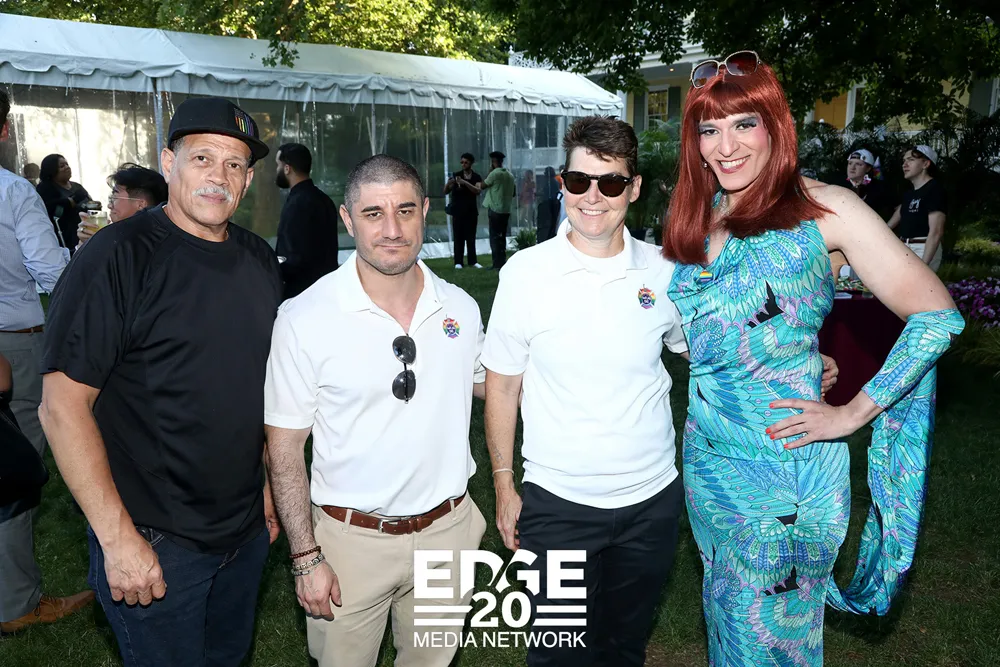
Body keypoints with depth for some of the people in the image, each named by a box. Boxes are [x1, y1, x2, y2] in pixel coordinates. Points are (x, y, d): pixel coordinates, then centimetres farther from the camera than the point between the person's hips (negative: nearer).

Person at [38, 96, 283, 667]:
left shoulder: (259, 260, 3)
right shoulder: (117, 258, -16)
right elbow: (63, 405, -17)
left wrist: (274, 482, 11)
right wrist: (117, 536, -19)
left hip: (247, 529, 6)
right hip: (154, 544, -6)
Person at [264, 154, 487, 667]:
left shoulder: (461, 307, -3)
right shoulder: (304, 318, -14)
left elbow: (487, 383, 16)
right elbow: (284, 448, -9)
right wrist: (305, 558, -10)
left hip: (447, 528, 3)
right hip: (351, 538, -3)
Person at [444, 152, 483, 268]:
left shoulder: (476, 177, 5)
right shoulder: (456, 175, 3)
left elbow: (478, 191, -13)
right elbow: (446, 191, -1)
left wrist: (465, 182, -27)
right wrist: (448, 183, -23)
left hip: (471, 211, 1)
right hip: (457, 211, -1)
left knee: (471, 237, 3)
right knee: (458, 237, -2)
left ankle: (472, 261, 8)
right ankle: (458, 262, 0)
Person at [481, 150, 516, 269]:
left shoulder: (495, 173, -12)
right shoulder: (510, 175, 10)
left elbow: (483, 186, -3)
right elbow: (513, 193, 15)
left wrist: (489, 170, 2)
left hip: (495, 210, -7)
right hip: (506, 210, 7)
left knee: (495, 237, -2)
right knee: (502, 237, 13)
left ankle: (498, 263, -3)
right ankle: (502, 262, 15)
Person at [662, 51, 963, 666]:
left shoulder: (822, 208, -12)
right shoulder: (695, 217, 5)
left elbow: (937, 315, -14)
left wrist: (853, 413, -13)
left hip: (786, 462, -5)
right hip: (706, 454, 5)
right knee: (726, 613, 22)